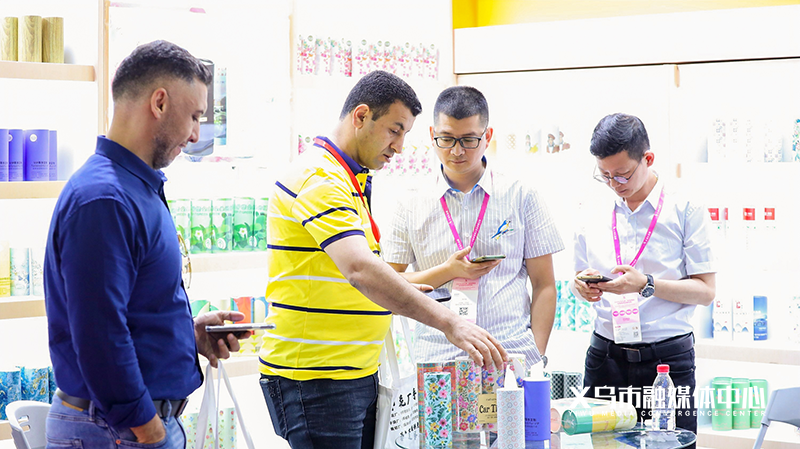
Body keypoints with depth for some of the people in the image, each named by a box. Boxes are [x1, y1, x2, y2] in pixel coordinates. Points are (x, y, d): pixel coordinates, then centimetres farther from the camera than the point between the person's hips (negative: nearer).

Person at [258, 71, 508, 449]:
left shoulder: (349, 178, 18)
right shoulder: (319, 177, -16)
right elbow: (360, 269, -30)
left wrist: (407, 293, 7)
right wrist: (448, 323, -34)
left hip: (357, 375, 10)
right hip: (314, 378, -10)